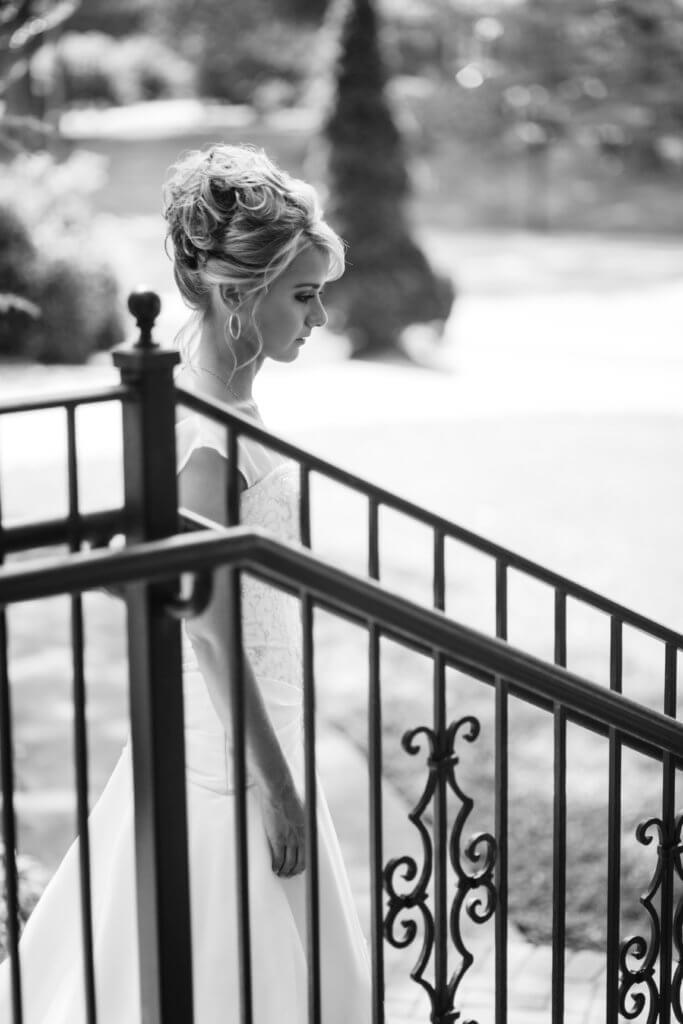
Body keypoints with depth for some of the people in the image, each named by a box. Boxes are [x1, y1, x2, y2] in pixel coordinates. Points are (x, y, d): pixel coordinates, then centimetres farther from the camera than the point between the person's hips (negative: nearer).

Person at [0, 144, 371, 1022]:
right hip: (228, 748, -10)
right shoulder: (211, 433, -24)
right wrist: (275, 786, -19)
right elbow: (210, 627, -24)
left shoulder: (198, 389, 5)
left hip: (236, 724, 10)